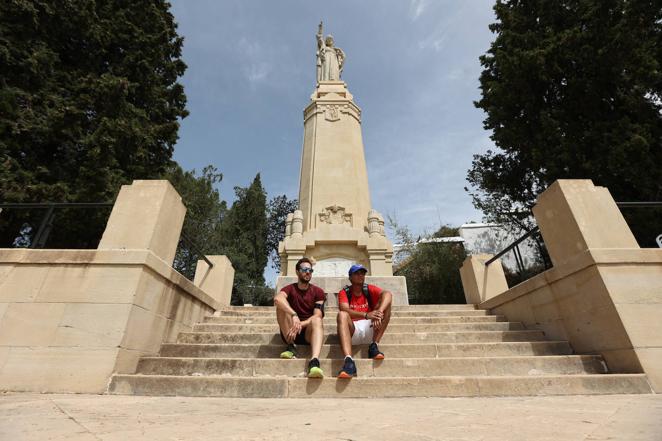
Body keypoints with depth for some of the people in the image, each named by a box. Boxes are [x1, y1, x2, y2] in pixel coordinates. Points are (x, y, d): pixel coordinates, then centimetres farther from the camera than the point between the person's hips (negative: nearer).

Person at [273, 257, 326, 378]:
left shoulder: (318, 292, 2)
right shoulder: (289, 289, 1)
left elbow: (318, 316, -11)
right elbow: (277, 299, -24)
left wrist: (300, 324, -27)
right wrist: (294, 315, -39)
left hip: (308, 332, 0)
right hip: (289, 332, 1)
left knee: (317, 321, -32)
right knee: (282, 306, -22)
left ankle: (314, 362, -52)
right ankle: (291, 347, -19)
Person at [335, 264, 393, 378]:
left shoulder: (369, 289, 6)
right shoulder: (344, 292, 2)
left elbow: (388, 294, -16)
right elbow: (345, 310, -18)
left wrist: (379, 313, -36)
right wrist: (366, 315, -35)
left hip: (370, 330, 2)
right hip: (352, 331, -1)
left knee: (386, 300, -15)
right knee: (342, 315, -31)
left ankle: (374, 346, -18)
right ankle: (349, 361, -44)